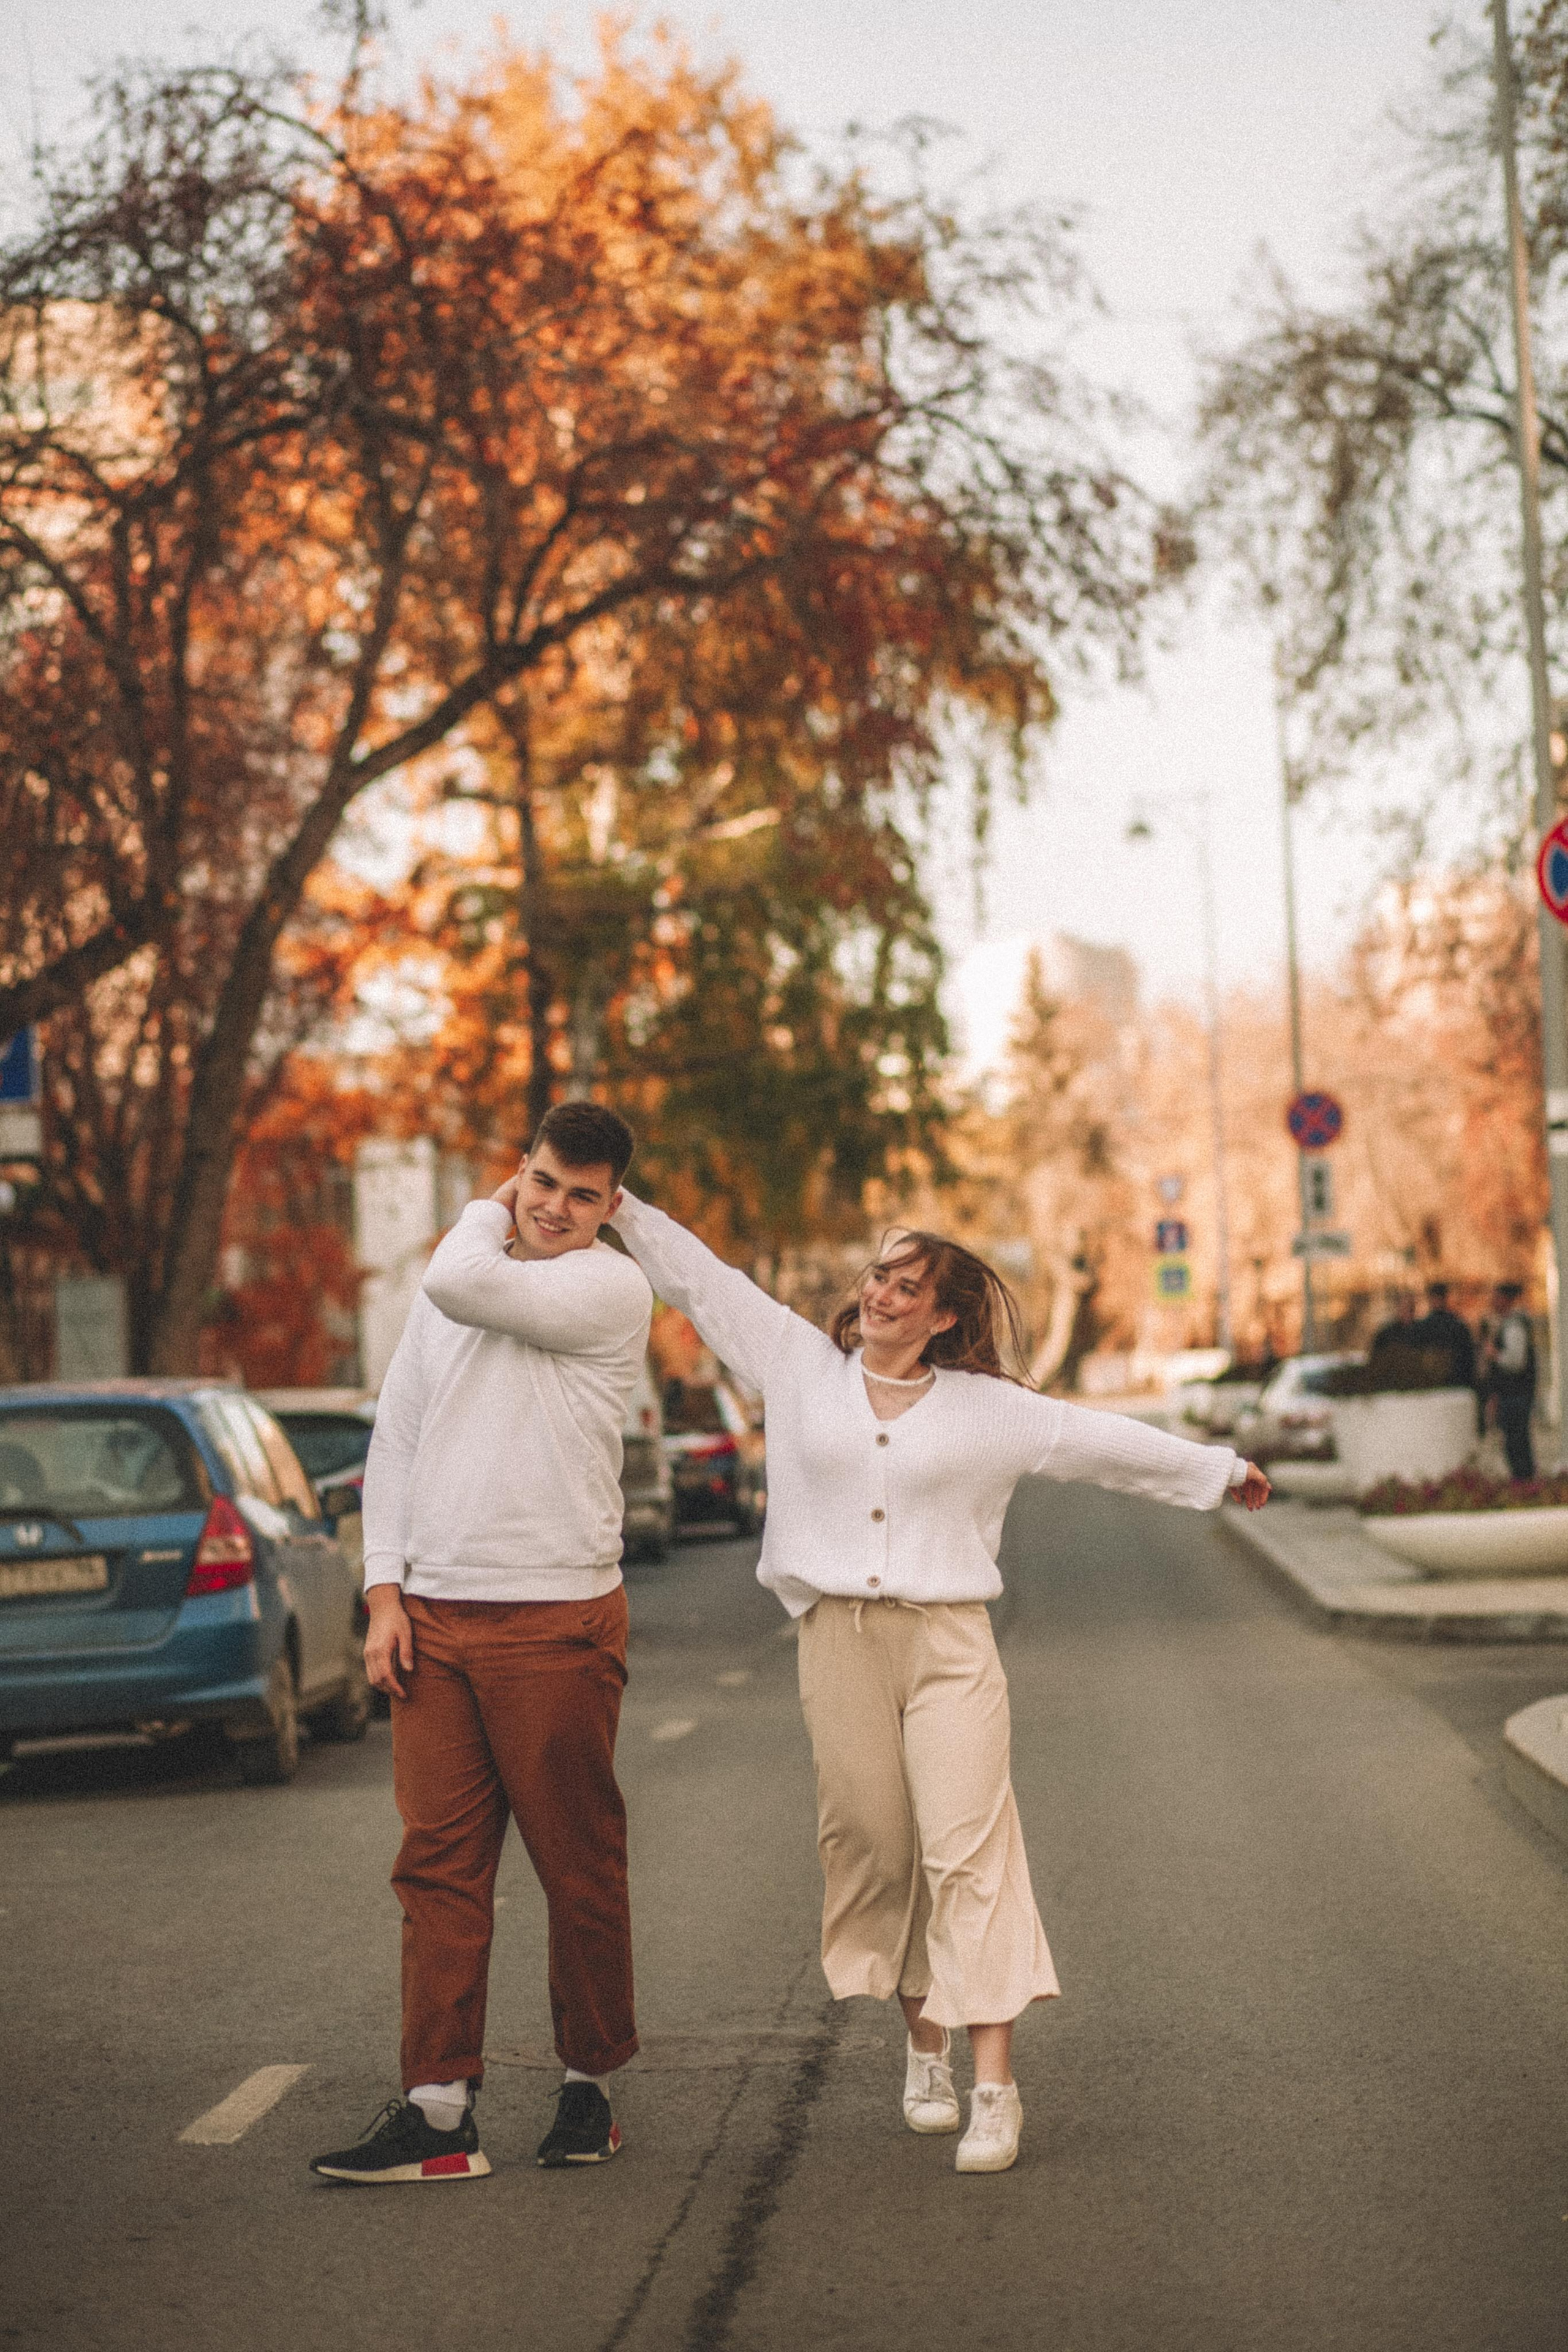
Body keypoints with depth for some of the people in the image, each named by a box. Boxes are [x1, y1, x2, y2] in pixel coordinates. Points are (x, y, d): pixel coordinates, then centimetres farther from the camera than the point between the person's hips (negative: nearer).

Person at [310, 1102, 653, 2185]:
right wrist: (385, 1595, 6)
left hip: (556, 1620, -5)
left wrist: (487, 1218, 1)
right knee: (439, 1863, 1)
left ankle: (589, 2085, 17)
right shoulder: (450, 1294, 14)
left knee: (580, 1867, 3)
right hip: (434, 1616, 5)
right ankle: (439, 2108, 1)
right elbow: (396, 1442, 15)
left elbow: (463, 1284, -22)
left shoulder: (612, 1290, -6)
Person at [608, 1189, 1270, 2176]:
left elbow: (1102, 1440, 17)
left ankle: (995, 2090, -12)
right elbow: (703, 1281, 11)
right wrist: (619, 1203, 10)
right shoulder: (803, 1367, 10)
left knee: (968, 1853, -10)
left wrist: (1219, 1469, 24)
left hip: (949, 1645, -2)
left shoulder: (987, 1408, 8)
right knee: (881, 1850, 4)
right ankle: (927, 2052, 22)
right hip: (839, 1640, 2)